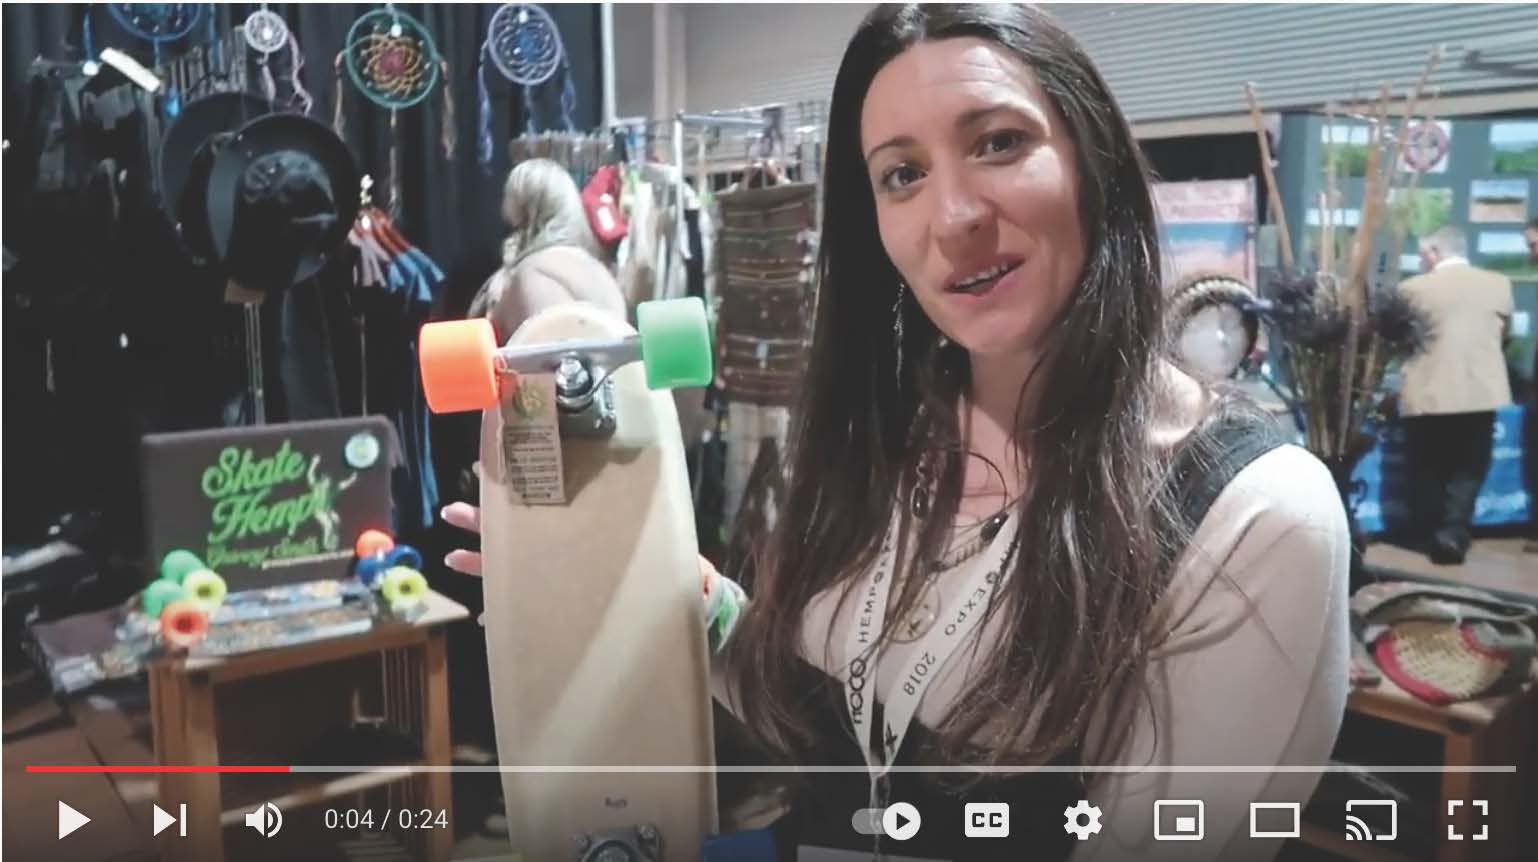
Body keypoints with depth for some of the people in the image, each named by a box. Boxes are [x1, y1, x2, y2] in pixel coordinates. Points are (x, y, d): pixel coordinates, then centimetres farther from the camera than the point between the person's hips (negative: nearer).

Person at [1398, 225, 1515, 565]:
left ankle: (1431, 534, 17)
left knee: (1428, 470, 13)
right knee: (1467, 469, 11)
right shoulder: (1499, 284, 2)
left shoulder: (1413, 288, -7)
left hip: (1428, 395, -2)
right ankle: (1452, 532, -1)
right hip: (1481, 392, 2)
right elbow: (1503, 334, 15)